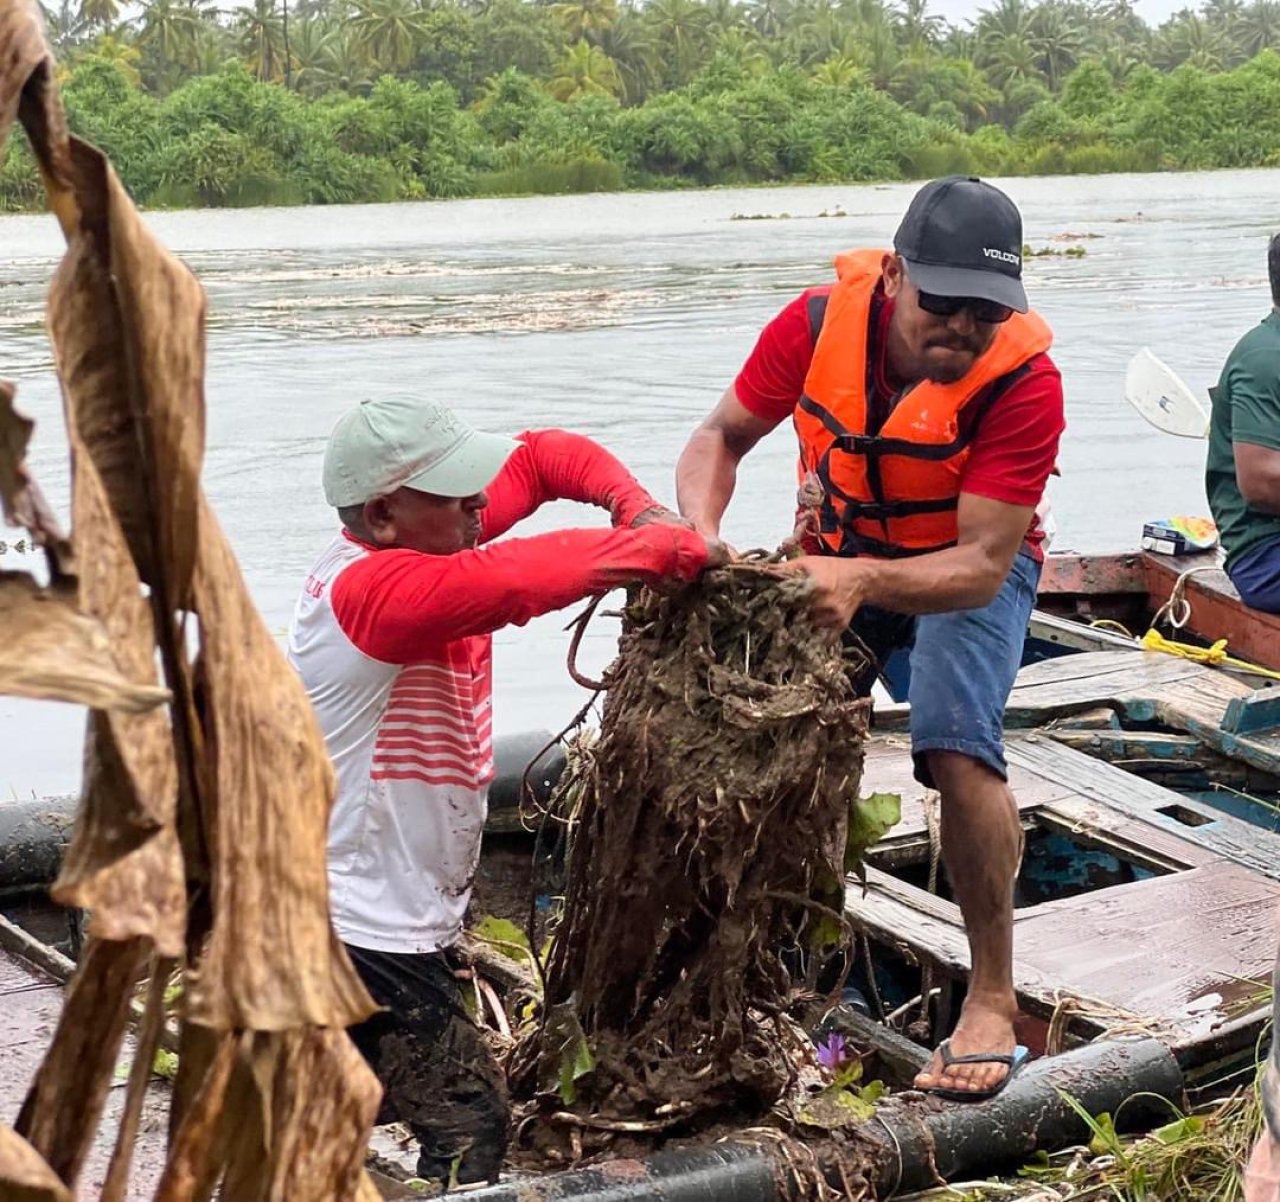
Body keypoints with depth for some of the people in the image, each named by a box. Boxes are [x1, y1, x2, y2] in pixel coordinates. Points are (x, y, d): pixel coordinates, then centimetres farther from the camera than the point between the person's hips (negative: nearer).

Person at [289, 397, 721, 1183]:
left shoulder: (417, 540, 0)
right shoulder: (375, 590, -27)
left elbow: (542, 457, 9)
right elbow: (517, 578, -44)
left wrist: (642, 512, -10)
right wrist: (672, 550, -31)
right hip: (363, 934, -10)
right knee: (470, 1126, -2)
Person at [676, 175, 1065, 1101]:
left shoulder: (1024, 382, -33)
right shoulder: (821, 323, -25)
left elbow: (981, 564, -35)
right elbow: (721, 439, -13)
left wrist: (861, 581, -53)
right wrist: (700, 535, -34)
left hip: (971, 565, -3)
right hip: (841, 554, 4)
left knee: (958, 750, -24)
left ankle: (994, 999, -8)